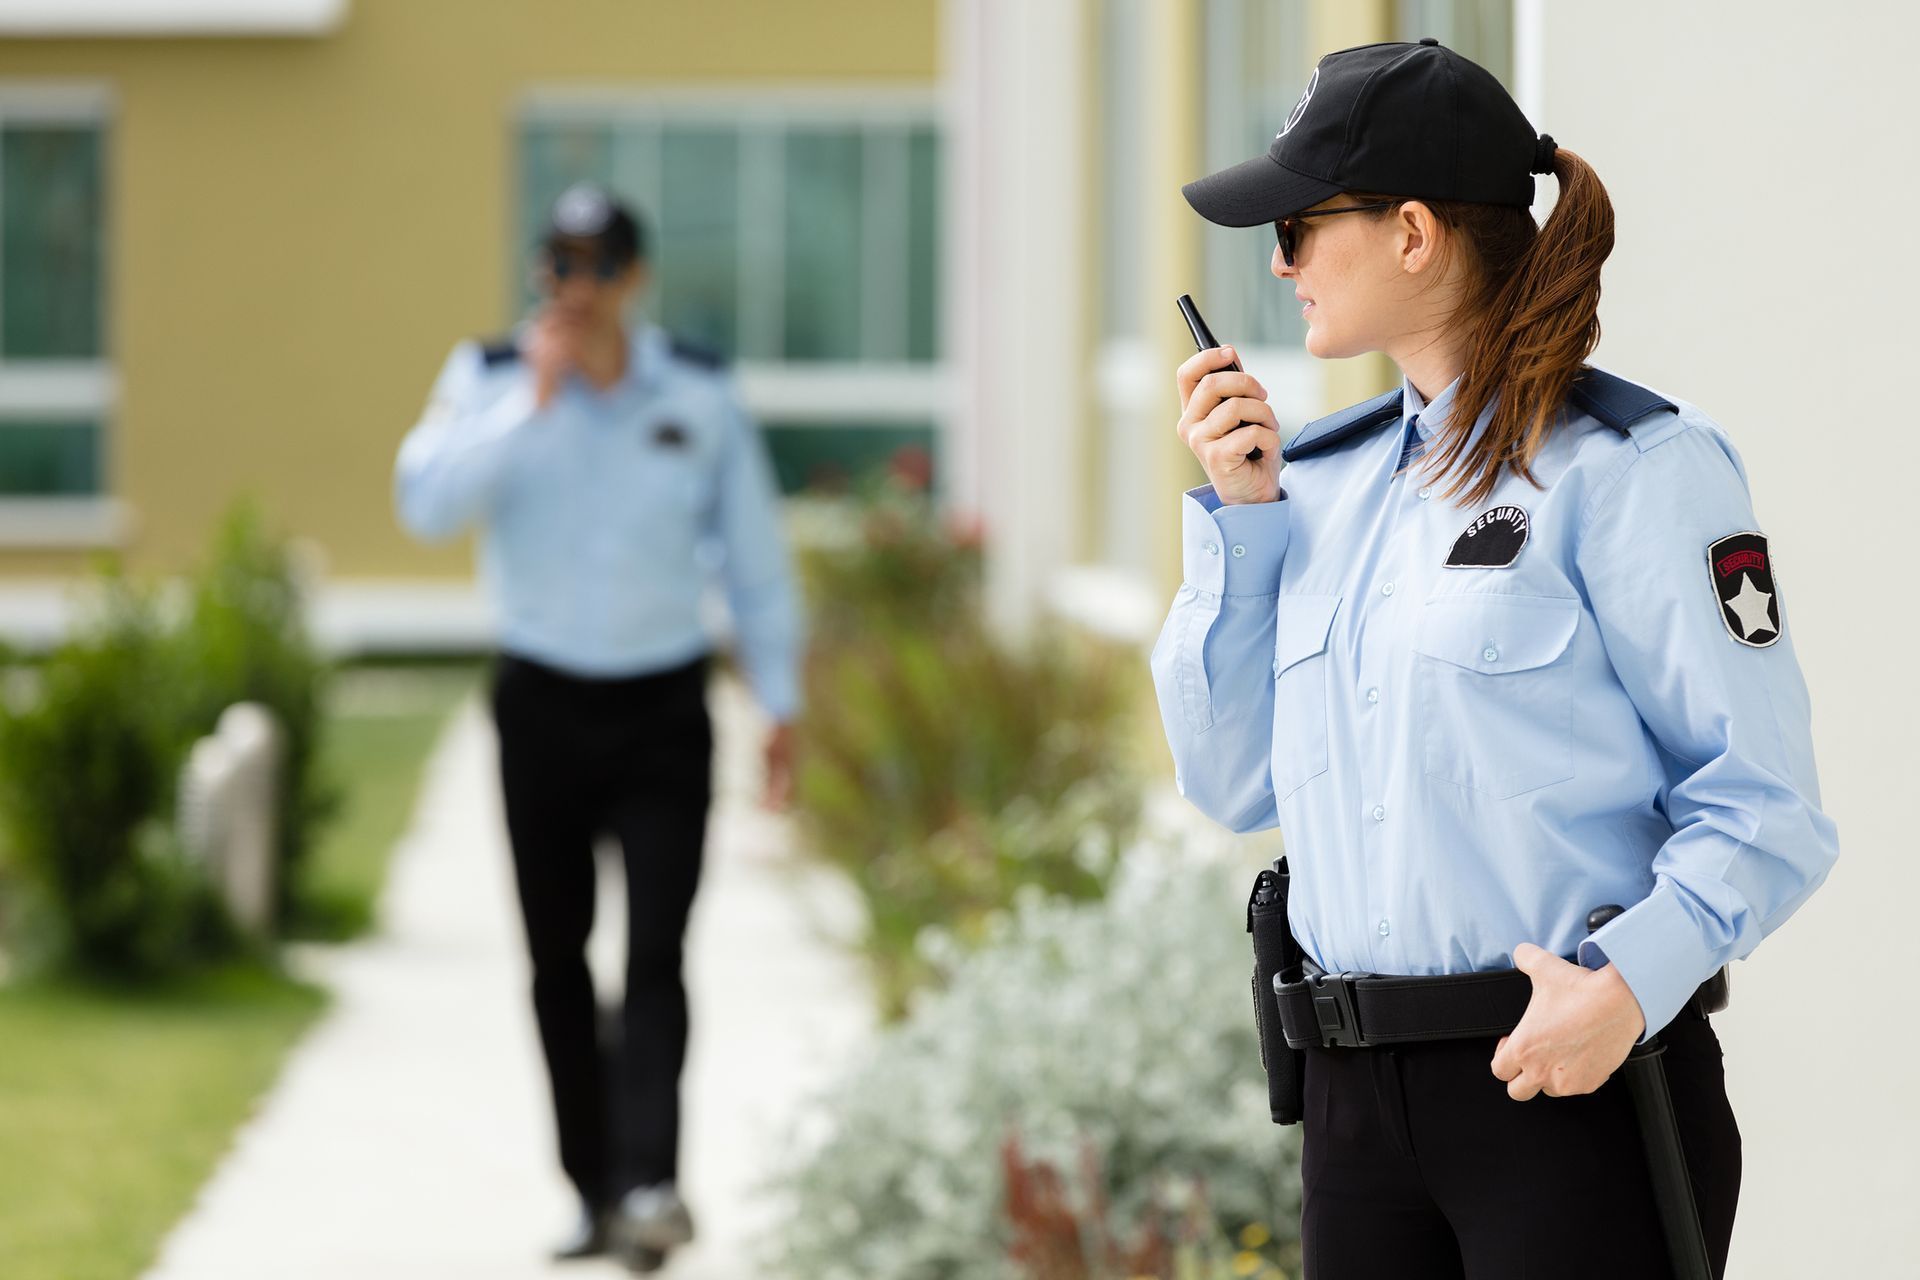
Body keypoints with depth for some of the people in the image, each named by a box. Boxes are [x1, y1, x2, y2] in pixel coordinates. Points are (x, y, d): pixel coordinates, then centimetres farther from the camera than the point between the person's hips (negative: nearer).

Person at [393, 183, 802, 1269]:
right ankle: (595, 1190, 13)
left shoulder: (700, 394, 1)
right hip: (543, 701, 1)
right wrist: (533, 401, -20)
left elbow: (755, 556, 8)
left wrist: (783, 705, 7)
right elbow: (427, 504, -18)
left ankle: (651, 1184, -21)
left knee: (656, 954, -13)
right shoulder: (490, 380, -1)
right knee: (557, 962, 5)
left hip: (664, 708, -1)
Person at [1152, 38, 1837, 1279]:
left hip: (1578, 1090, -6)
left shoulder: (1631, 468, -8)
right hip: (1359, 1103, 6)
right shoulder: (1327, 478, 12)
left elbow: (1766, 807, -12)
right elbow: (1234, 783, 12)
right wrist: (1237, 518, 4)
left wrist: (1631, 981, -27)